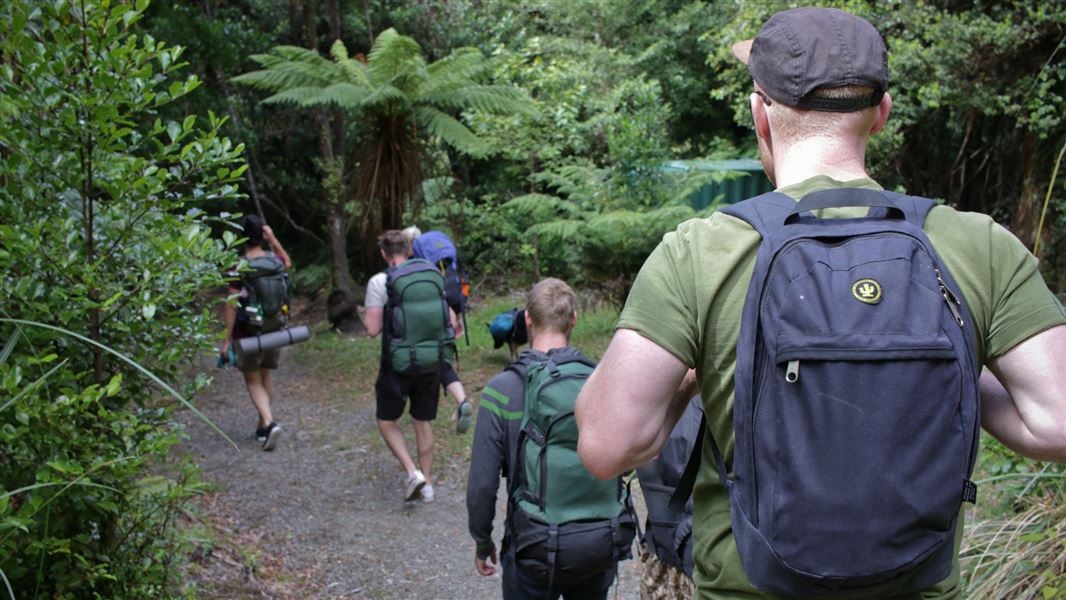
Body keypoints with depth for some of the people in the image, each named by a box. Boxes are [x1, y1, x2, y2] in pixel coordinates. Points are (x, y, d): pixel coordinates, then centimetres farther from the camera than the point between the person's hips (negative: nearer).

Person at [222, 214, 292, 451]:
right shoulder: (275, 261, -2)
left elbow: (231, 305, -15)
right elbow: (288, 262, 25)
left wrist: (227, 338, -9)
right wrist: (273, 239, 13)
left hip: (248, 333, -4)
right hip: (274, 329, 4)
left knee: (253, 382, 5)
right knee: (265, 377, 18)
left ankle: (269, 422, -14)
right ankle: (263, 426, 25)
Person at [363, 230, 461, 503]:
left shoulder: (380, 282, -10)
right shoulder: (435, 276, 3)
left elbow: (373, 329, -12)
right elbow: (451, 321, 6)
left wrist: (366, 316, 9)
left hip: (399, 363, -4)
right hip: (434, 361, 4)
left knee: (386, 420, 14)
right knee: (423, 421, 17)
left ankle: (412, 472, -1)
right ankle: (427, 484, 23)